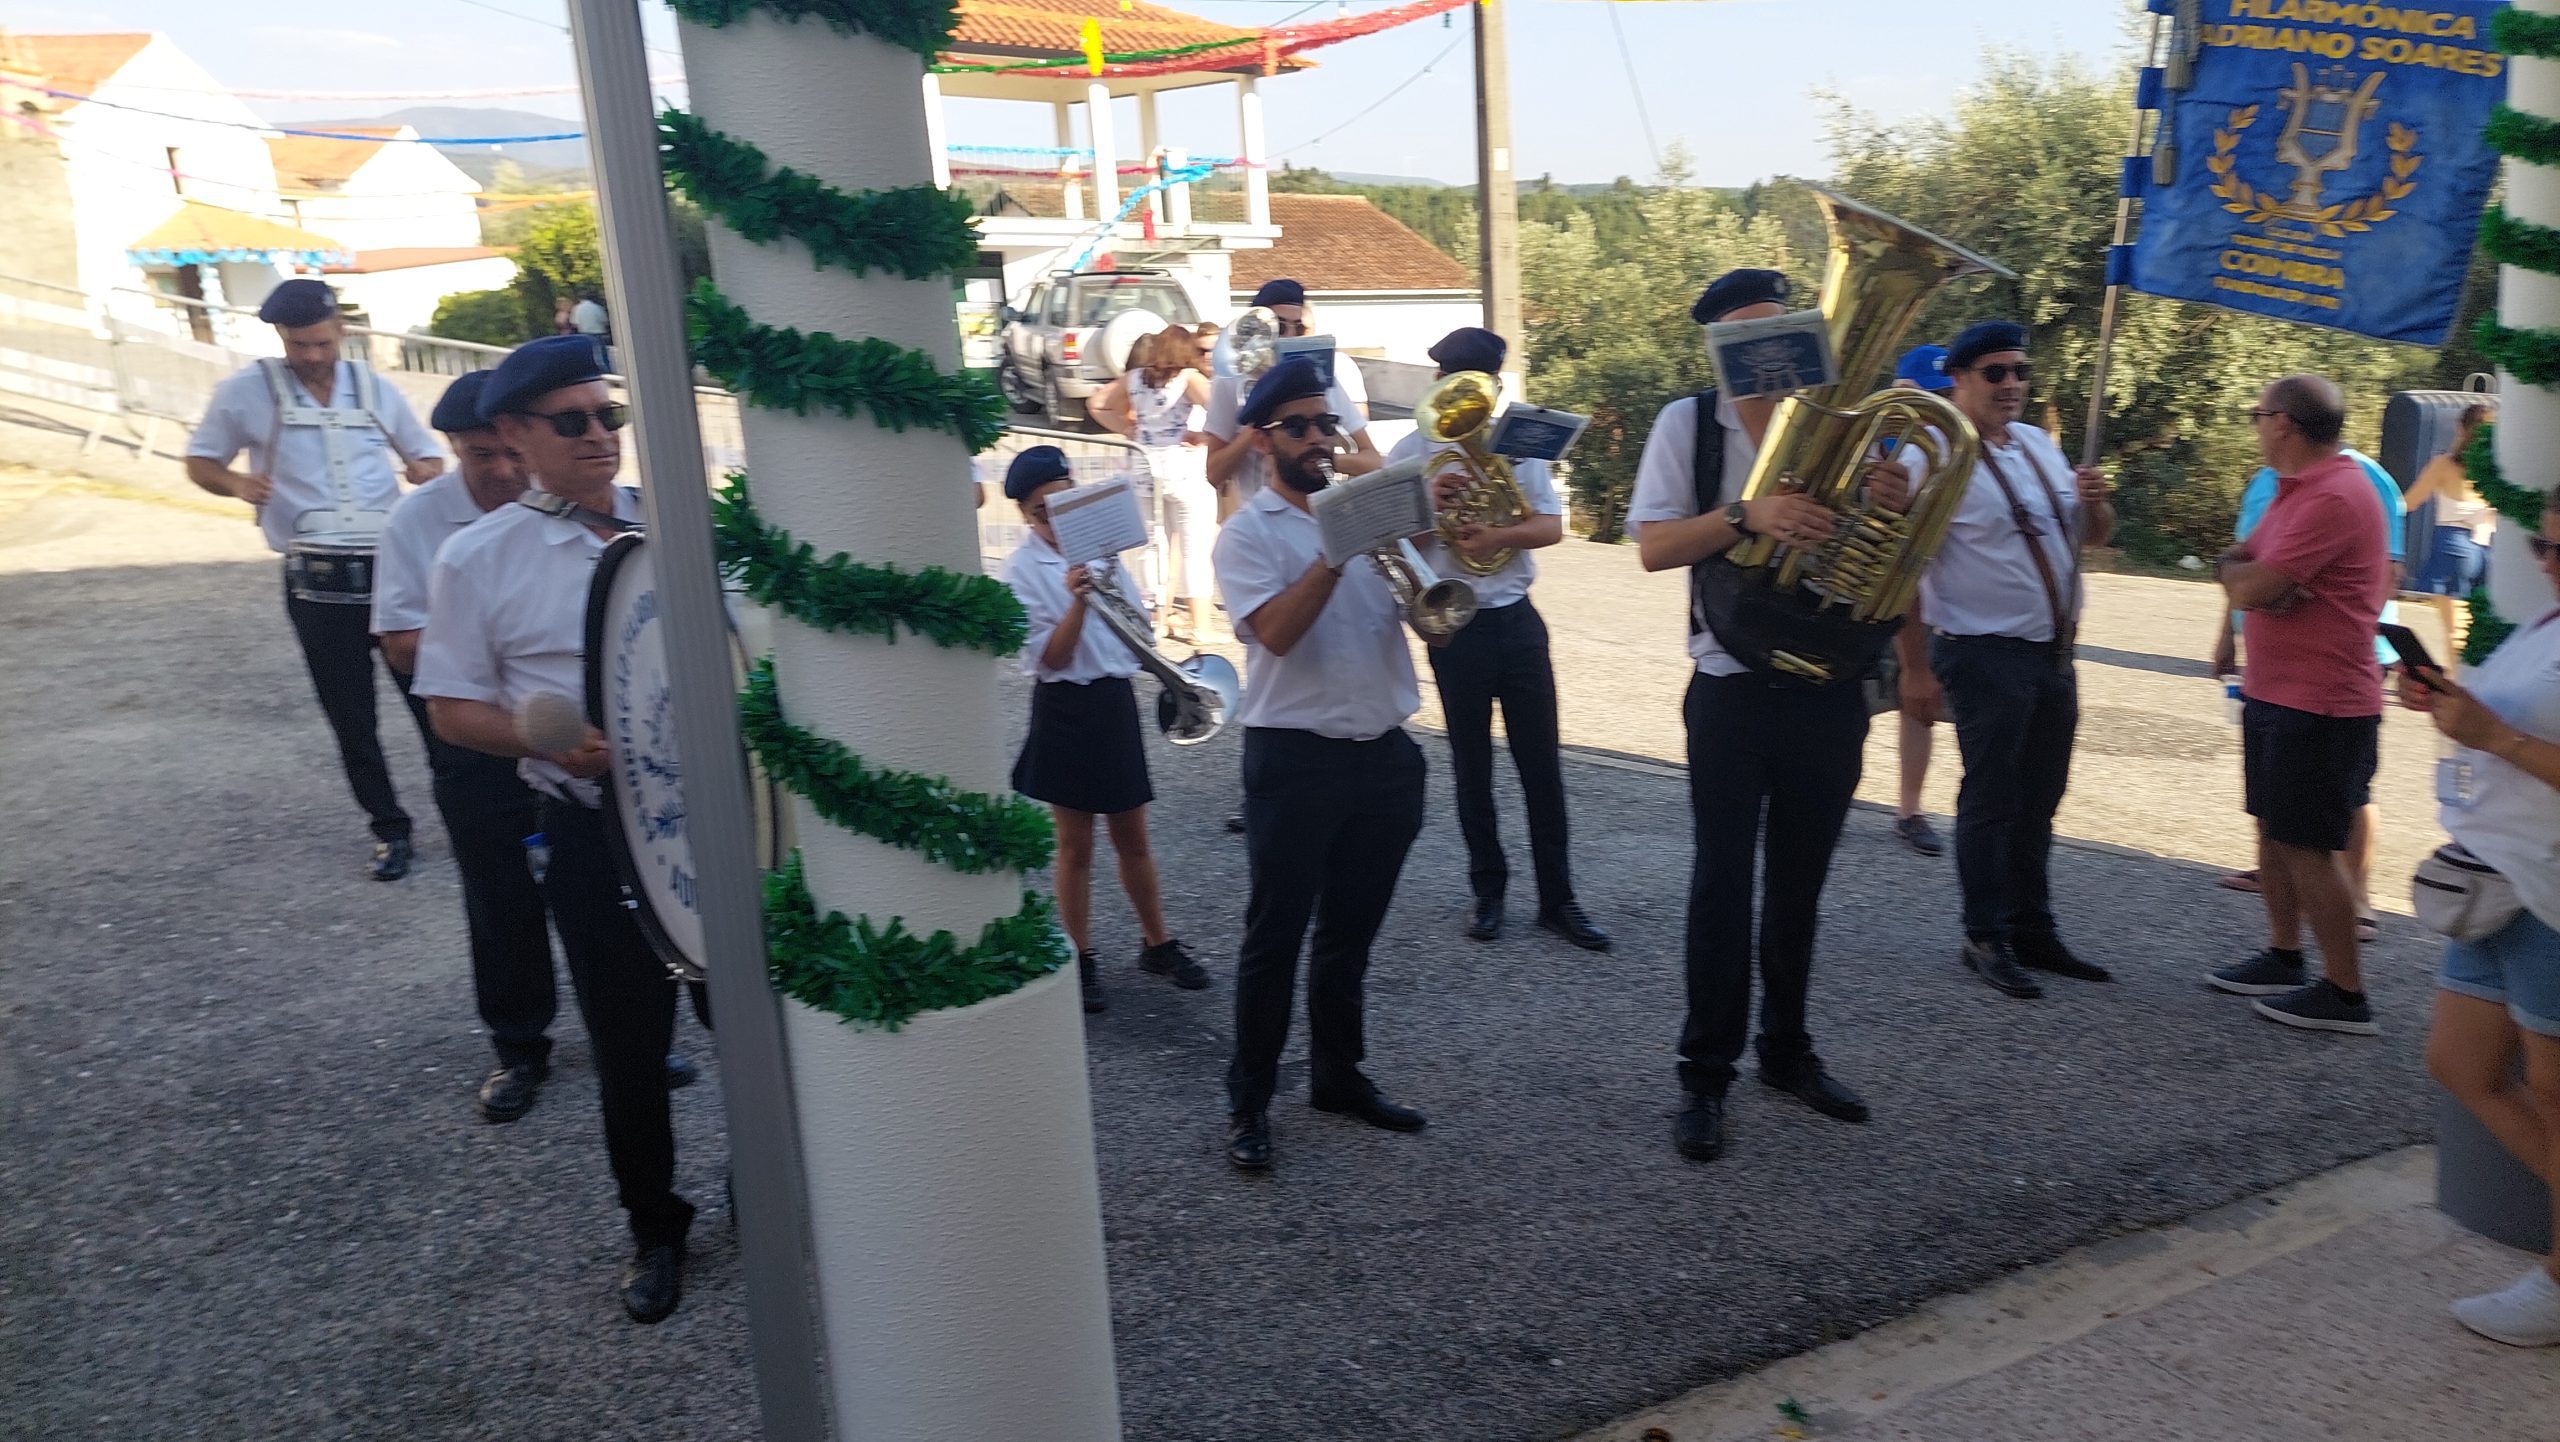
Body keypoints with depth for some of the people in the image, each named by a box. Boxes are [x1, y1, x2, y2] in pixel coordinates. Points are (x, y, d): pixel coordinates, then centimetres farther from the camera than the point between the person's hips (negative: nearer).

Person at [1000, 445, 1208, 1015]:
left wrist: (1133, 612, -8)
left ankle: (1159, 945, 26)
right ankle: (1081, 960, 18)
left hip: (1118, 701, 5)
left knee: (1133, 839, 14)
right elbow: (1048, 659, -16)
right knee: (1076, 845, 6)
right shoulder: (1023, 570, -8)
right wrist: (1078, 602, -28)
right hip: (1068, 710, -4)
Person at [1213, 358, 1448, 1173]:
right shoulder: (1248, 534, -3)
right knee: (1275, 937, 3)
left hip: (1385, 754, 5)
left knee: (1351, 933, 16)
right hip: (1295, 760, -5)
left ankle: (1339, 1075, 31)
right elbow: (1277, 632, -20)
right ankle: (1249, 1099, 15)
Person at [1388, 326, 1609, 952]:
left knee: (1542, 762, 4)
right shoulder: (1413, 452, -3)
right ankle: (1488, 890, 23)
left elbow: (1551, 525, -3)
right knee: (1472, 766, 9)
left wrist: (1497, 535, -21)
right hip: (1455, 625, -2)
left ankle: (1557, 898, 13)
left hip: (1518, 619, 2)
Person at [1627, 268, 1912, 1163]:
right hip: (1733, 693, -3)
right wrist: (1746, 514, -27)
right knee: (1722, 881, 0)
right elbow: (1652, 547, -12)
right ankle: (1705, 1077, 11)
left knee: (1800, 883, 14)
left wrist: (1894, 506, -14)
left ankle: (1788, 1051, 29)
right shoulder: (1688, 423, -2)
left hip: (1829, 692, 3)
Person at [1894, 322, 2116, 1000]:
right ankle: (1987, 940, 12)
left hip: (2053, 652, 7)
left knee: (2039, 800, 14)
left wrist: (2094, 499, -5)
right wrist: (1916, 668, -18)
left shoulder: (2039, 445, 12)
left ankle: (2033, 931, 26)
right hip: (1984, 656, -7)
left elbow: (2095, 535, 19)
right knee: (1990, 802, 0)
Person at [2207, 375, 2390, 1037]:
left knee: (2307, 844, -4)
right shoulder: (2296, 491, 15)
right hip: (2275, 692, 10)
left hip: (2319, 707, -10)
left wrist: (2246, 572, -2)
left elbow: (2253, 587, -24)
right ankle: (2283, 958, 27)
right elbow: (2234, 567, 10)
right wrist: (2253, 576, -11)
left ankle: (2345, 994, 5)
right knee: (2274, 828, 16)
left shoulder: (2334, 496, -20)